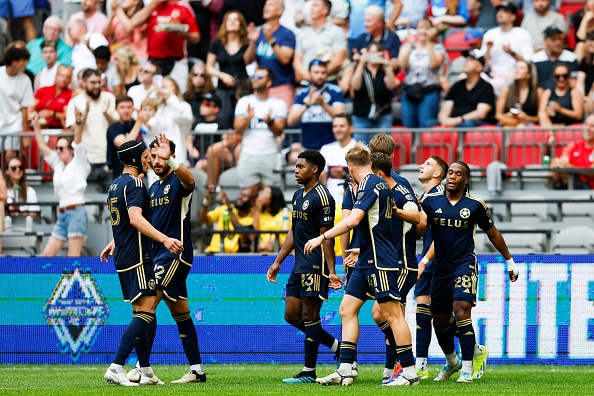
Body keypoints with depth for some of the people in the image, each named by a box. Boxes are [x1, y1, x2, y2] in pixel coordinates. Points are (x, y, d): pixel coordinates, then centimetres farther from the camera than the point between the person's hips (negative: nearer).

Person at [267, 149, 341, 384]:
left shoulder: (321, 197, -13)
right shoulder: (298, 196, 15)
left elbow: (326, 237, -16)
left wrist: (331, 272, -19)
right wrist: (278, 262, 21)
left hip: (315, 266, -10)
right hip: (299, 266, 10)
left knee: (309, 316, -5)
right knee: (292, 315, 9)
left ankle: (309, 371, 1)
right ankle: (336, 346, 20)